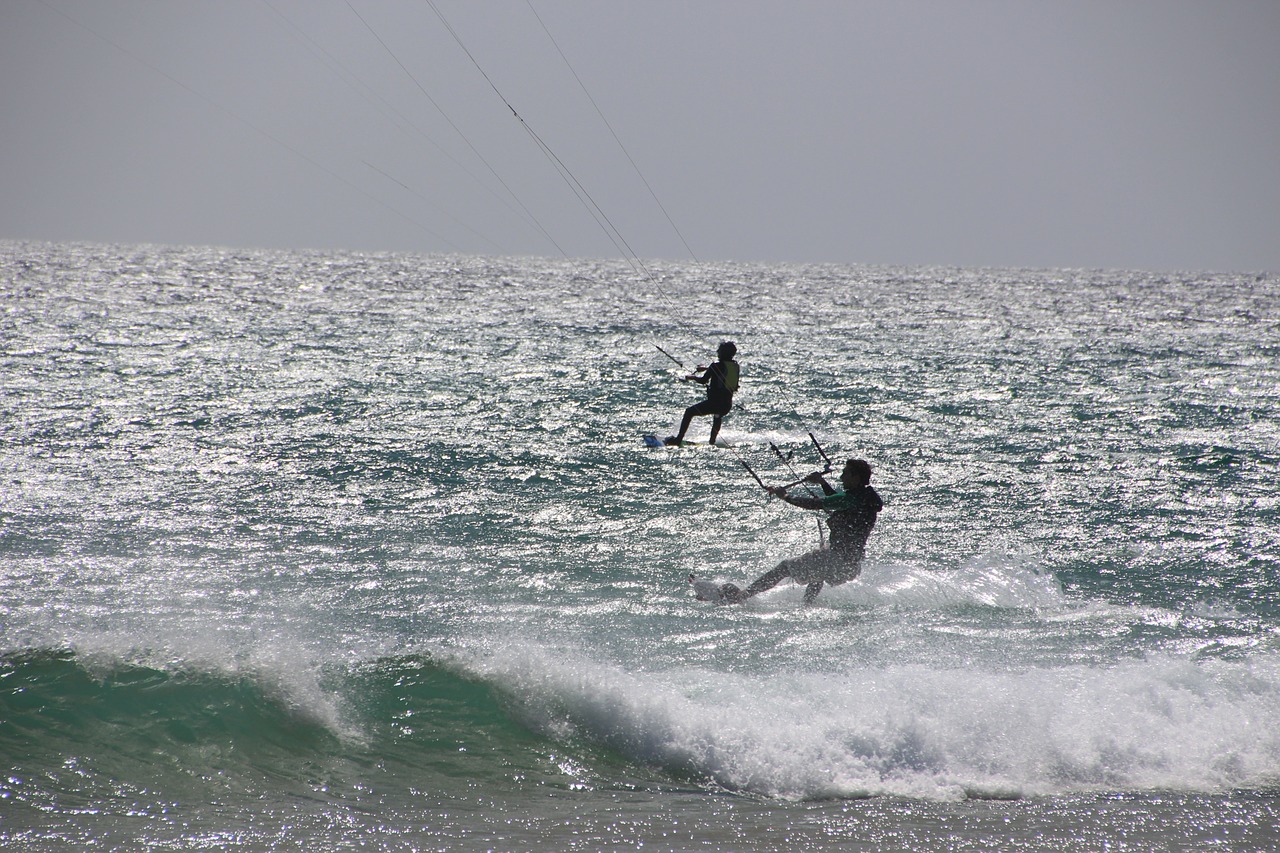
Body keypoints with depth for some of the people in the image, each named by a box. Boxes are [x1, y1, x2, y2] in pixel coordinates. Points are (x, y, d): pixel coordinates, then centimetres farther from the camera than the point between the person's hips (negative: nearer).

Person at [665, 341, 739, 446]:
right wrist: (706, 368, 35)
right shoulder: (735, 366, 8)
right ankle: (712, 441, 42)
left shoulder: (716, 366, -11)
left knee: (689, 412, 10)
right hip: (727, 405, 6)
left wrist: (691, 377, 13)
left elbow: (703, 380, -6)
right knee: (718, 416, 41)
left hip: (714, 402, -6)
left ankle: (678, 439, 5)